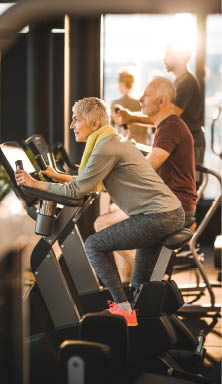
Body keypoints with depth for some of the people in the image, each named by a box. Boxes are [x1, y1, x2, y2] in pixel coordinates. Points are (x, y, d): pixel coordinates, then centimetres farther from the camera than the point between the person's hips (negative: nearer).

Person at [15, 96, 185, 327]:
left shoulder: (106, 148, -13)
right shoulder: (114, 141, 18)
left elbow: (77, 191, -13)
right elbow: (87, 183, 23)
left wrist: (35, 184, -7)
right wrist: (56, 176, 18)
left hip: (159, 218, -10)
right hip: (174, 214, 10)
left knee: (93, 245, -2)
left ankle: (124, 309, -2)